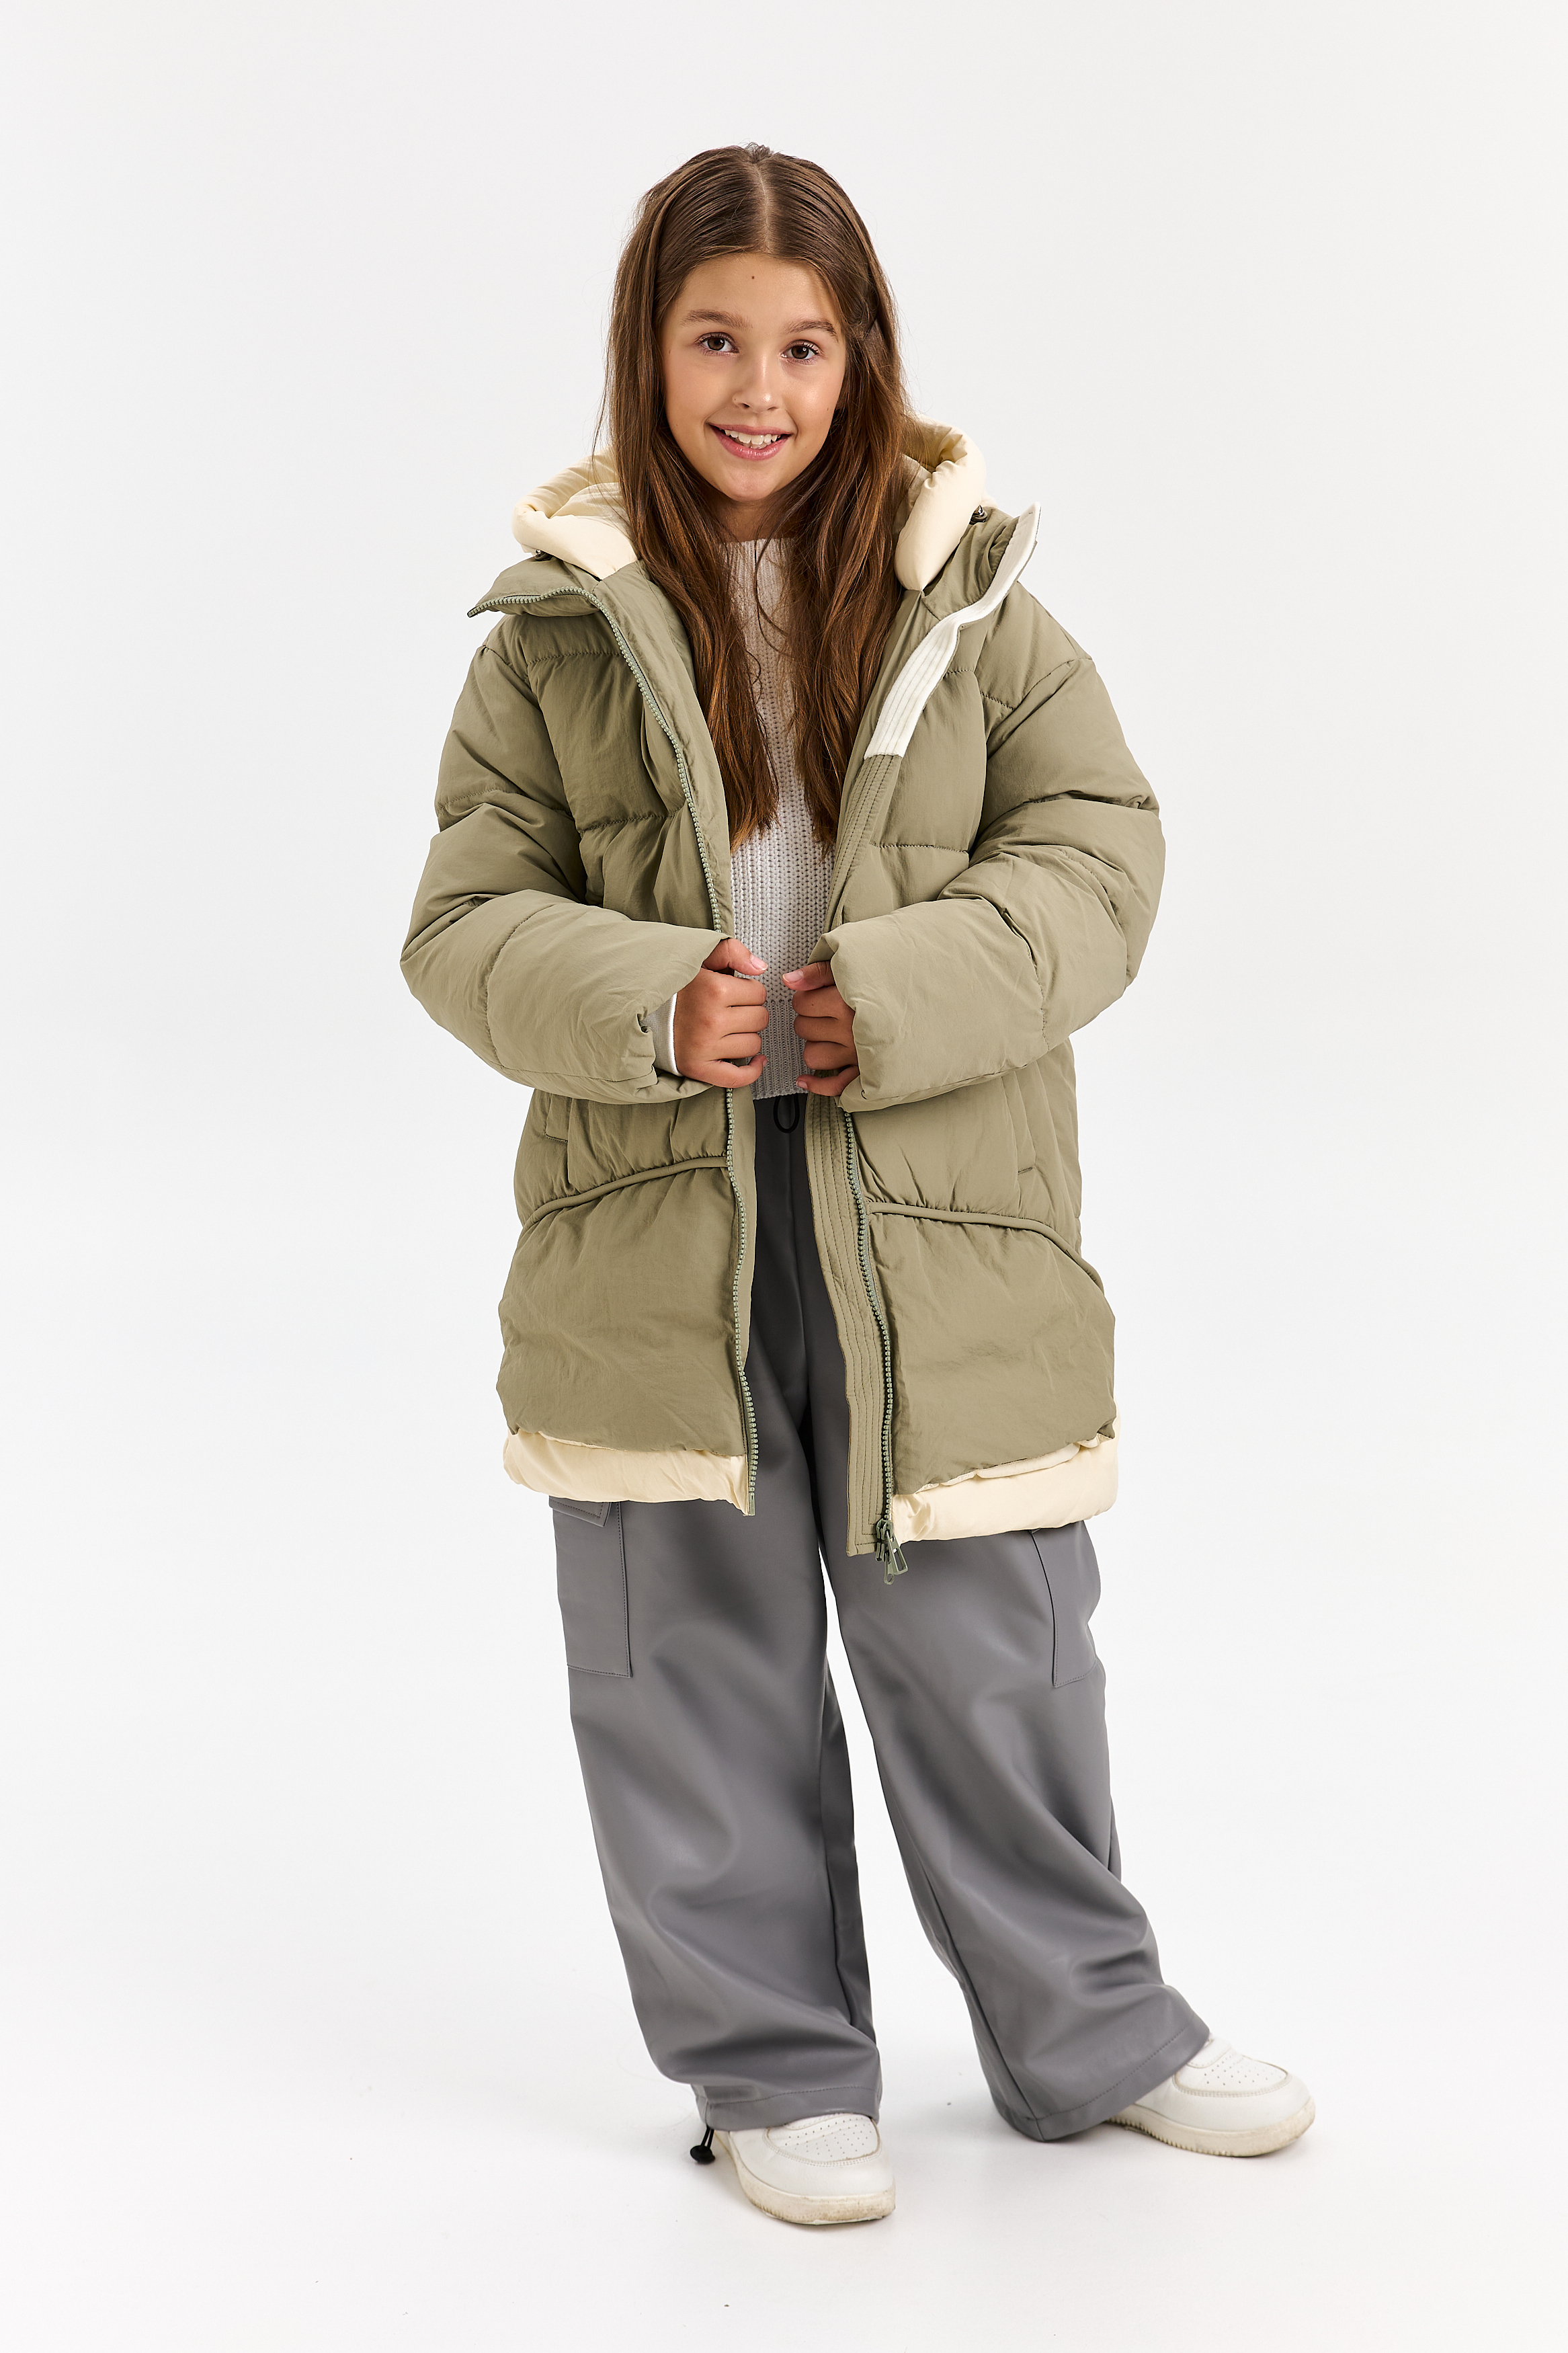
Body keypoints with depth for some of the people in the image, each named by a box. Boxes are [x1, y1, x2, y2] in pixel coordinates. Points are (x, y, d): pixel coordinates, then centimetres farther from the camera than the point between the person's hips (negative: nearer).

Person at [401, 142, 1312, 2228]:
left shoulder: (970, 599, 3)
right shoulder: (556, 629, 2)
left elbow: (1100, 857, 0)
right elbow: (469, 919, 3)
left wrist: (893, 995, -15)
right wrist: (650, 1009, -17)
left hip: (936, 1215, 0)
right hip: (657, 1230, 0)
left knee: (989, 1646, 10)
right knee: (704, 1669, 9)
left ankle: (1087, 2032, 31)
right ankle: (774, 2066, 27)